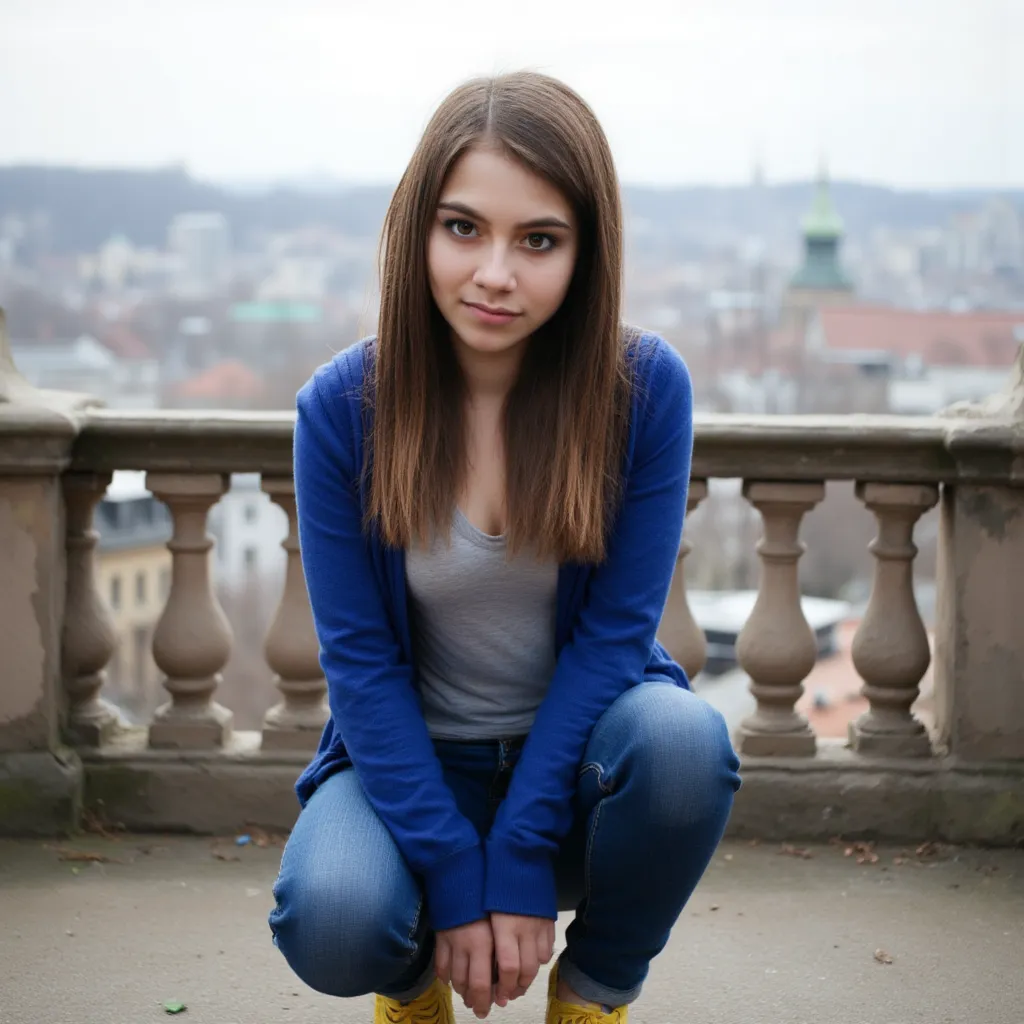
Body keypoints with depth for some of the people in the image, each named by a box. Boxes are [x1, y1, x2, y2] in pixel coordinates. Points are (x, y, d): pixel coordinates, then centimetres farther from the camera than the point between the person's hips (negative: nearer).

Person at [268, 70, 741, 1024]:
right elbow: (359, 658, -11)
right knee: (331, 919, -31)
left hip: (575, 747, 1)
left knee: (682, 739, -34)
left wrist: (521, 859, -21)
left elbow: (616, 629, -14)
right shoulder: (343, 406, -13)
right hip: (417, 756, 0)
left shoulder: (645, 386, -14)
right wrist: (454, 876, -20)